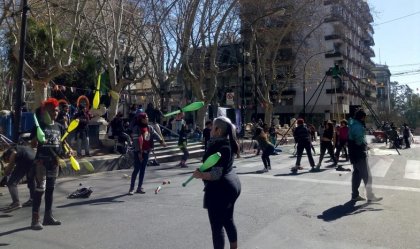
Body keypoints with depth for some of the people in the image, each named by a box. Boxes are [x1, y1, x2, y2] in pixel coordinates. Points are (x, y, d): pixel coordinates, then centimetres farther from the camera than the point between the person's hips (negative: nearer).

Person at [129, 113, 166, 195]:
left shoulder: (150, 128, 8)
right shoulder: (136, 128, -11)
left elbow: (155, 134, -4)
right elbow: (136, 141, -15)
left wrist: (161, 141, -22)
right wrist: (139, 152, -19)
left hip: (146, 151, 6)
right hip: (139, 152, -6)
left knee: (143, 170, 10)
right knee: (136, 169, -4)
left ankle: (140, 187, 18)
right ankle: (131, 188, 5)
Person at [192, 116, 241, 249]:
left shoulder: (219, 147, -23)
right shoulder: (228, 143, 5)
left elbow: (216, 174, -28)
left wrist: (202, 175, -38)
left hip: (220, 189, -10)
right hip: (232, 184, 10)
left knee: (217, 226, 1)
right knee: (228, 221, 23)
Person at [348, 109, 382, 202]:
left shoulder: (353, 125, 13)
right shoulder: (358, 126, -18)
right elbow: (360, 141, -25)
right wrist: (366, 145, -6)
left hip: (354, 154, 10)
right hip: (359, 154, -10)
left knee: (357, 174, 14)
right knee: (367, 176, -2)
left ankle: (355, 195, 19)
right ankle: (370, 196, 5)